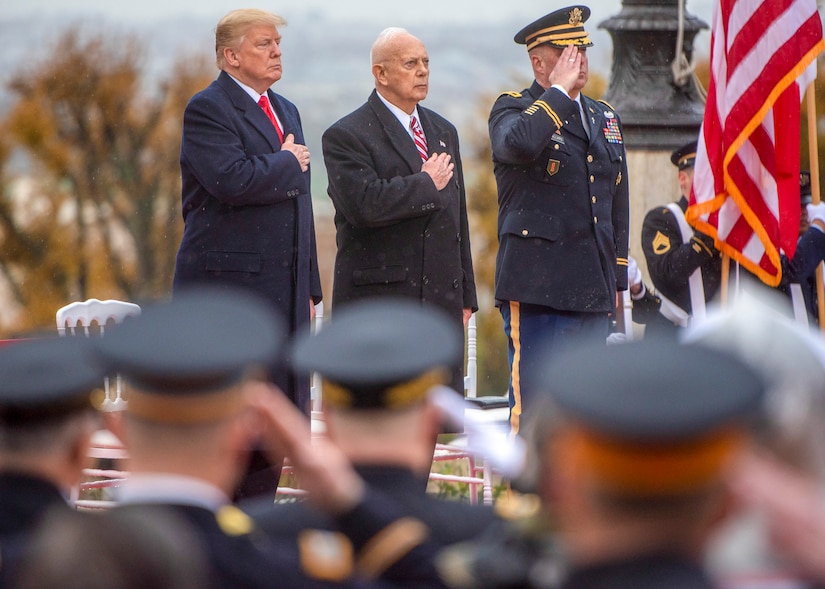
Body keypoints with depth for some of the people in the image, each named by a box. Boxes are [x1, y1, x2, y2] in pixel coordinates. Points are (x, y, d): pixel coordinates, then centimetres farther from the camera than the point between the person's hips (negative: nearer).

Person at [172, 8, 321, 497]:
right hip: (228, 287, -8)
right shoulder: (208, 109, -8)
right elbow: (234, 181, -25)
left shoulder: (286, 112, 19)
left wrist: (309, 287, 18)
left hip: (282, 291, 8)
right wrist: (287, 165, -7)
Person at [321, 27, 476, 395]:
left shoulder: (443, 132, 18)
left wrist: (465, 296, 17)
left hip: (442, 301, 6)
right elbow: (363, 204, -23)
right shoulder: (346, 136, -6)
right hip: (376, 304, -6)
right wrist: (426, 184, -11)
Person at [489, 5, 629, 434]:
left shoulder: (604, 117, 18)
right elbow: (519, 143, -28)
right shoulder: (512, 109, -1)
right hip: (537, 284, -6)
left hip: (593, 292, 6)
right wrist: (560, 90, -16)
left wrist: (617, 277, 18)